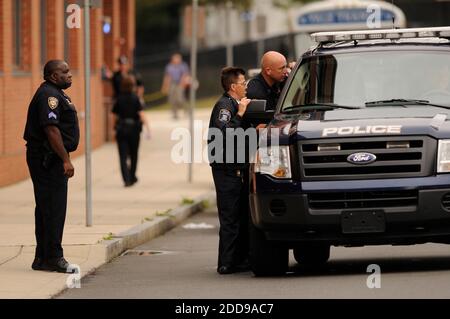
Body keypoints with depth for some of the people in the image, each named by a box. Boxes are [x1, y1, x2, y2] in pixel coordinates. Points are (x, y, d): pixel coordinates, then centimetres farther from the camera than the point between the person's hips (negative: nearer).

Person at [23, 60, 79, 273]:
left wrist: (64, 159, 21)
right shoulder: (48, 95, -16)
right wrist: (65, 159, -24)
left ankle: (43, 258, 17)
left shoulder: (56, 94, 19)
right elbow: (51, 129, -23)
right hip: (48, 158, -11)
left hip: (50, 159, 11)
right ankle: (52, 257, -8)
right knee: (53, 208, -9)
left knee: (47, 208, 13)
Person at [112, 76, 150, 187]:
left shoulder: (119, 99, -1)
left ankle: (127, 179, -15)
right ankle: (132, 177, 29)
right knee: (133, 155, 17)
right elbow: (141, 114, -16)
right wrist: (147, 128, -18)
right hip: (134, 129, 0)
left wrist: (115, 128, 17)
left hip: (121, 129, 1)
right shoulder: (135, 98, -7)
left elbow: (115, 116, 3)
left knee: (123, 156, -1)